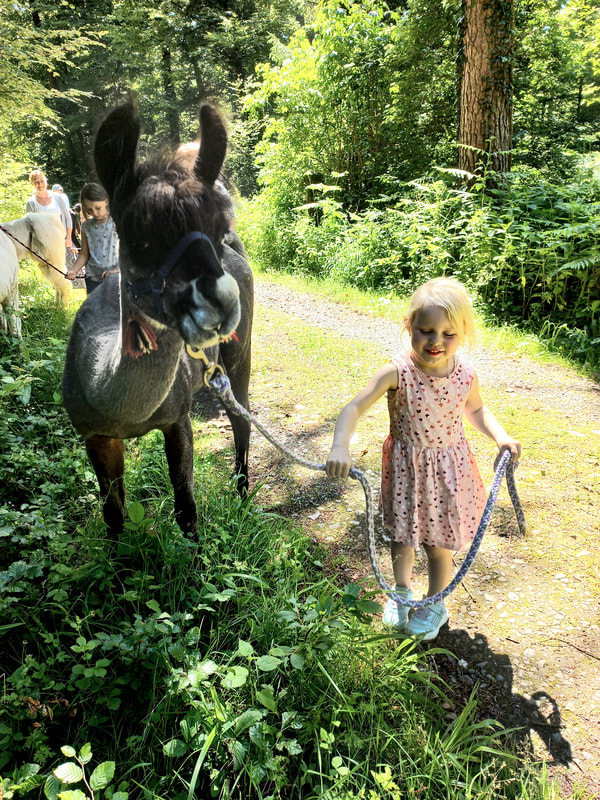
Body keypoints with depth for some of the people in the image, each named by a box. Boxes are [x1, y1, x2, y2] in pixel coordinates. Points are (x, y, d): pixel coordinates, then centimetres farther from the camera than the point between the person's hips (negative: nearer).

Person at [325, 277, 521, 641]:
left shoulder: (466, 376, -13)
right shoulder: (397, 373, -23)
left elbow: (476, 409, 9)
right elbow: (355, 408, -26)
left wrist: (500, 436, -6)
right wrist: (340, 448, -41)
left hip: (448, 469, 1)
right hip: (406, 467, -1)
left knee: (438, 543, 14)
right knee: (402, 536, 19)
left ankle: (435, 604, 41)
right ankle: (402, 592, 48)